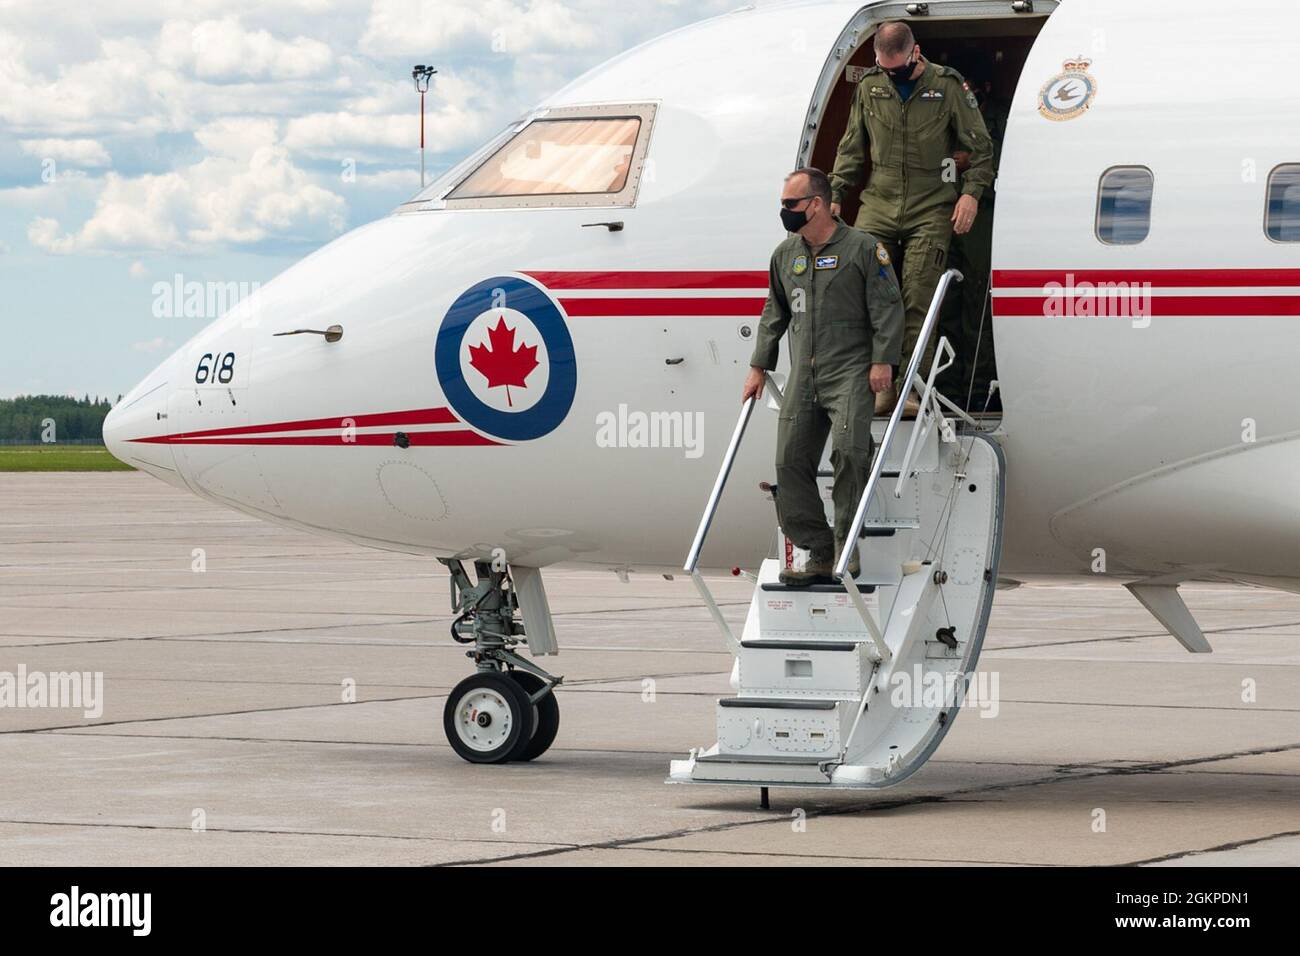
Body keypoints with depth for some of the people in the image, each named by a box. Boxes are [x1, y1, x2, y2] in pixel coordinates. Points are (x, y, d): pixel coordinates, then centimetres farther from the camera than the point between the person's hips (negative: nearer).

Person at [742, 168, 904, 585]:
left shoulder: (863, 248, -2)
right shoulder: (785, 254, 16)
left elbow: (888, 307, -5)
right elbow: (774, 315, 25)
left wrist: (882, 361, -12)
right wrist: (759, 367, 22)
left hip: (851, 371, -6)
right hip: (803, 377, 6)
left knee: (849, 450, -21)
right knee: (790, 461, -2)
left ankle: (847, 549, -9)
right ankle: (820, 553, 4)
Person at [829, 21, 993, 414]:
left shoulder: (948, 86, -3)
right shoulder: (869, 87, 8)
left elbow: (980, 146, 4)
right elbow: (852, 148, 17)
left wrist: (972, 192, -7)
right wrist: (835, 194, 8)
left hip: (931, 211, -3)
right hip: (878, 205, 3)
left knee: (917, 299, -9)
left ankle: (913, 386, -3)